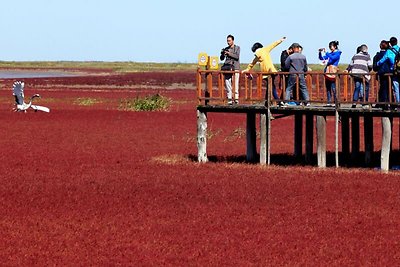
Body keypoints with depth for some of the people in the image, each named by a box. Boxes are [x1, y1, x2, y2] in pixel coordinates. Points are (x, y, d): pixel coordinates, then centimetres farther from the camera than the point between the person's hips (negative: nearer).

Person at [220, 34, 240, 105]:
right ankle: (229, 99, -3)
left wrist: (229, 53, -15)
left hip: (235, 68, -3)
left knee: (236, 84, -8)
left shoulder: (237, 48, 6)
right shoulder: (226, 49, 14)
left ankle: (236, 98, -6)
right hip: (227, 67, 3)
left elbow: (237, 56, -8)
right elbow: (221, 58, 11)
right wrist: (223, 54, -9)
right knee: (227, 83, -4)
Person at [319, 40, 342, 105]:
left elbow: (333, 58, -20)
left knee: (333, 88, -11)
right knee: (328, 88, 5)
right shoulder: (330, 54, 19)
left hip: (333, 71, -8)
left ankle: (336, 102, -9)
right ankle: (329, 102, 7)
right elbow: (321, 58, 20)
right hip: (327, 71, 8)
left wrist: (325, 53, -19)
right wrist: (320, 52, 3)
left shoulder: (337, 53, -1)